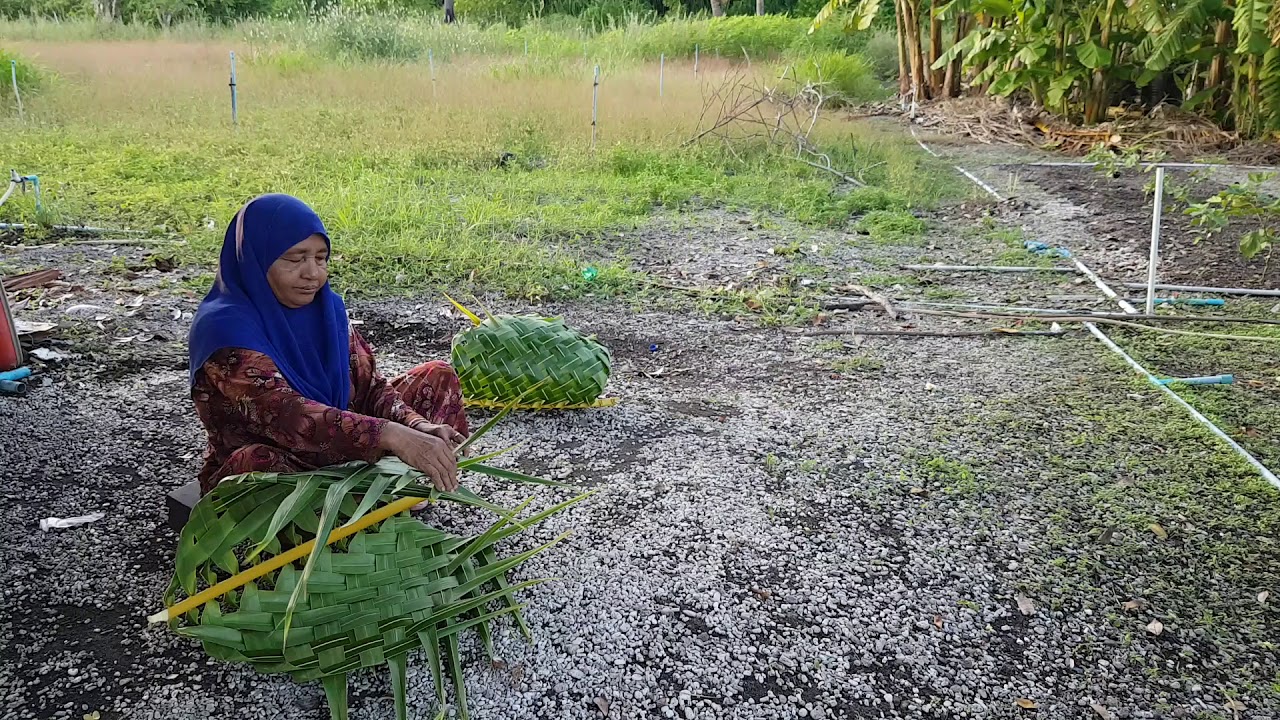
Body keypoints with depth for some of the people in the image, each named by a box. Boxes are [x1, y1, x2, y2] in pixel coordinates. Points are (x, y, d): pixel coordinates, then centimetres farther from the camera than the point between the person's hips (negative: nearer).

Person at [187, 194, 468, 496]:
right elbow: (285, 414, -35)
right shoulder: (224, 328, -22)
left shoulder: (326, 307, 0)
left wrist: (418, 424, -25)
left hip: (334, 452, 6)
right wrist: (391, 436, -45)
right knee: (258, 461, -42)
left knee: (437, 375, 2)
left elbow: (370, 386, -3)